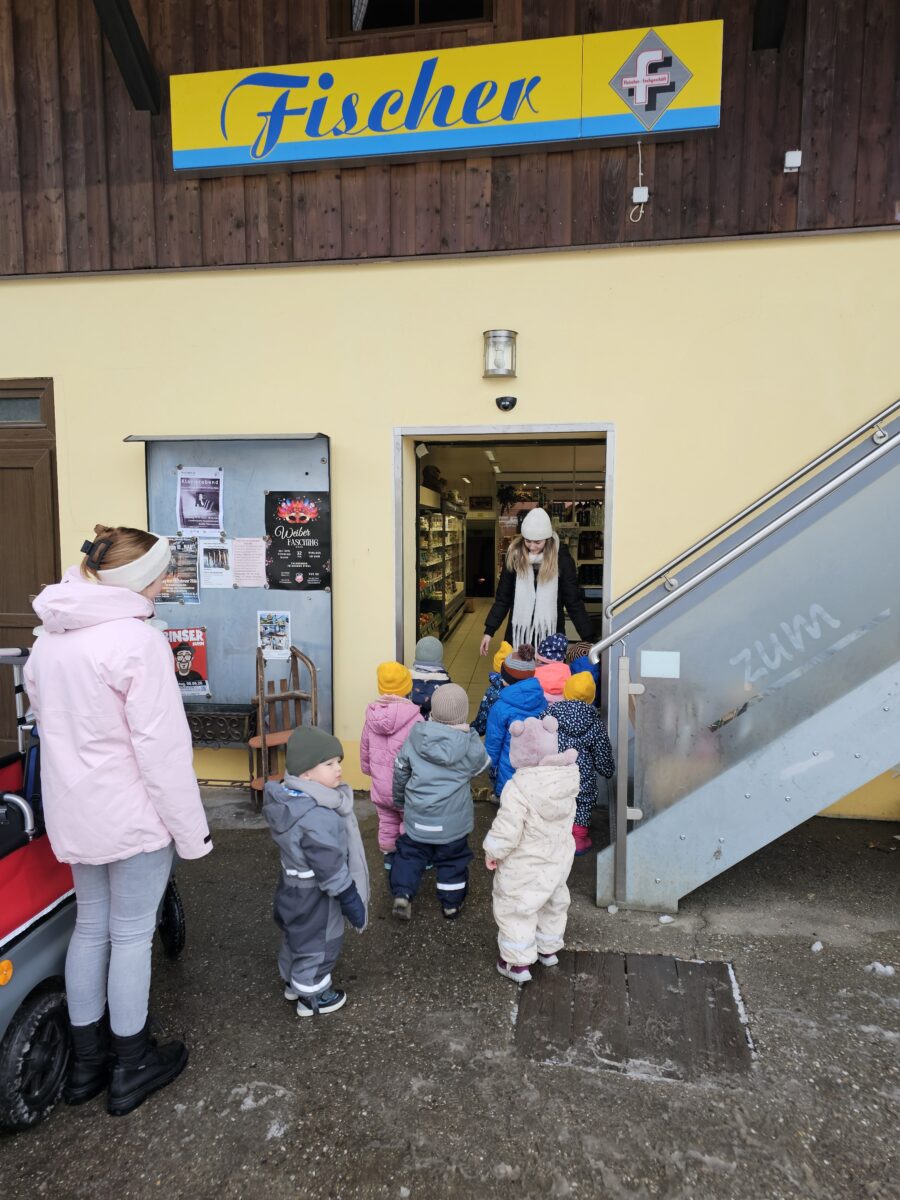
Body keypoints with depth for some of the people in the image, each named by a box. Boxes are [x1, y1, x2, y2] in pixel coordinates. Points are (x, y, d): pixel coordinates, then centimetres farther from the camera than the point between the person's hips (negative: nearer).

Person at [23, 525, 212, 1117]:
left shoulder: (50, 634, 4)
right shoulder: (138, 640, -22)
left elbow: (42, 708, 13)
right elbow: (163, 747, -22)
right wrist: (192, 829, -13)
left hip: (74, 812, 8)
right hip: (133, 815, -7)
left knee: (90, 925, 20)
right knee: (132, 935, 8)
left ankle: (86, 1060, 36)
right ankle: (132, 1067, 27)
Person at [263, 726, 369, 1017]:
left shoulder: (289, 799, -6)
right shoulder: (317, 817, -37)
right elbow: (331, 869, -30)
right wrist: (352, 902, -18)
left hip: (294, 886, 9)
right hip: (314, 896, -9)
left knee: (295, 938, 29)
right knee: (317, 945, 15)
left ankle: (293, 982, 51)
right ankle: (312, 996, 36)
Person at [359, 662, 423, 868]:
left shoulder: (372, 715, -6)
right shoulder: (414, 718, -23)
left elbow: (365, 749, 7)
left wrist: (370, 770, 24)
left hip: (380, 786, 5)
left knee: (387, 823, 23)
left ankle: (389, 856, 38)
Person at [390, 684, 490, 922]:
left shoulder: (415, 737, -9)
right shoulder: (470, 744, -15)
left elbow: (400, 772, 3)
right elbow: (480, 767, 6)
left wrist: (400, 799, 19)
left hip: (417, 816, 1)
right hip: (453, 819, -1)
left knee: (410, 853, 20)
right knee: (453, 859, 18)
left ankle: (402, 894, 9)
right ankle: (452, 903, 29)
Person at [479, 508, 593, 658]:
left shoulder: (561, 558, -8)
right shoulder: (514, 556, -3)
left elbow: (573, 601, -4)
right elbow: (502, 598, 3)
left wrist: (588, 637, -9)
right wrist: (489, 630, -1)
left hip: (550, 633, -1)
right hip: (519, 631, 2)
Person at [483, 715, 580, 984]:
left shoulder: (518, 789, -32)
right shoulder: (566, 779, -13)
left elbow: (507, 830, -27)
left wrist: (493, 853, -10)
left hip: (525, 865, -7)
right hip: (559, 859, 7)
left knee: (515, 909, 12)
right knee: (553, 903, 26)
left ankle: (518, 963, 22)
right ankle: (548, 949, 45)